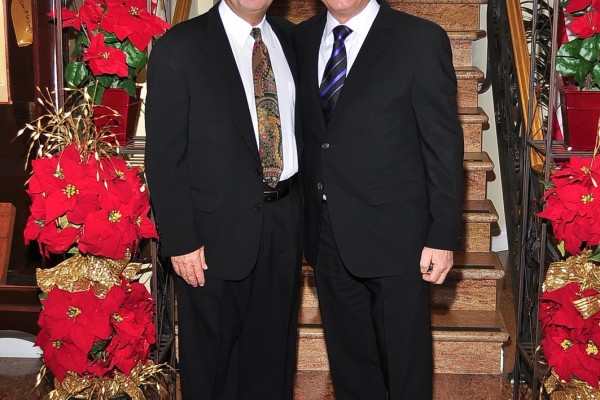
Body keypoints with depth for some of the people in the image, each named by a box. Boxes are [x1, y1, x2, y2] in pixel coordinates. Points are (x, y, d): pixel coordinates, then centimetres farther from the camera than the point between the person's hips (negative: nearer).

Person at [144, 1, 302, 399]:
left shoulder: (292, 39, 6)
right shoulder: (179, 48, -9)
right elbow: (164, 156, -10)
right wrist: (180, 242, -13)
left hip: (285, 219, 5)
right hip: (218, 227, -4)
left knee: (273, 350, 18)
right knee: (211, 357, 12)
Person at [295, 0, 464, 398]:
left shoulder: (421, 40, -8)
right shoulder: (302, 39, 7)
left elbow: (444, 145, -9)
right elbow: (304, 134, 10)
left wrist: (443, 236, -11)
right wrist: (303, 221, 7)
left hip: (394, 238, -4)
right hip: (326, 237, 5)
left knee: (406, 367, 10)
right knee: (348, 362, 19)